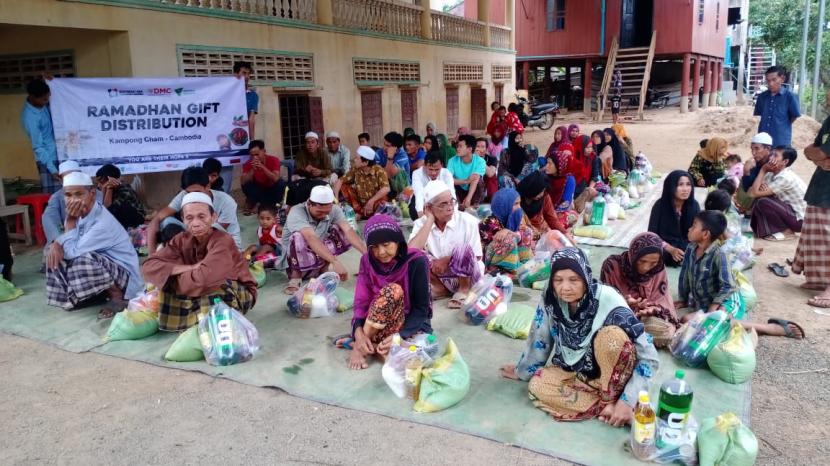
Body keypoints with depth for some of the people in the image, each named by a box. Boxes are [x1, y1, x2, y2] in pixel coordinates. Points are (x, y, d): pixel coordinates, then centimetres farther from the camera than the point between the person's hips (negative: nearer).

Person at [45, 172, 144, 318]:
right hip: (101, 266, 9)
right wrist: (56, 244, -16)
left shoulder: (103, 223, -28)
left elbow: (72, 251, -28)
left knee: (83, 261, -34)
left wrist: (70, 220, -22)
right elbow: (66, 238, 8)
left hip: (125, 275, -8)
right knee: (55, 256, 0)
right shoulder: (81, 213, -2)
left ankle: (117, 297, -12)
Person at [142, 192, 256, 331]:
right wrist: (190, 268, -29)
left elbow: (202, 280, -40)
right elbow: (149, 266, -18)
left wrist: (173, 272, -20)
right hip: (204, 294, 6)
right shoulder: (183, 239, -8)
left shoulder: (222, 242, -27)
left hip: (237, 295, -5)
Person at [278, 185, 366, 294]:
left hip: (320, 259, 4)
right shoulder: (297, 212, -27)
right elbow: (311, 238, -42)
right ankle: (295, 277, -16)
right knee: (299, 237, -35)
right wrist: (335, 261, -52)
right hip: (296, 262, -4)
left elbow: (348, 231, -26)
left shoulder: (334, 210, -13)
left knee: (341, 230, -15)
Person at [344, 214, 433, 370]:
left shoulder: (416, 261, -17)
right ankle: (361, 342, -17)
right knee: (392, 290, -32)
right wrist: (359, 332, -27)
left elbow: (421, 309, -17)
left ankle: (366, 345, -12)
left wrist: (400, 336, -31)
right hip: (379, 323, 2)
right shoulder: (368, 260, -4)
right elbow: (362, 300, -9)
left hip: (412, 323, -2)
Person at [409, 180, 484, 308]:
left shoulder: (468, 221, -13)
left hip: (468, 276, -2)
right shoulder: (421, 224, -7)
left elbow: (477, 257, -8)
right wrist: (430, 220, -21)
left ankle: (464, 290, -8)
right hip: (440, 277, 2)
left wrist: (447, 260, -18)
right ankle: (440, 288, -4)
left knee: (463, 247, -32)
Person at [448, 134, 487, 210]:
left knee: (479, 180, -30)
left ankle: (474, 205, -17)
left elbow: (475, 180, -32)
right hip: (460, 191, 1)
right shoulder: (453, 161, -13)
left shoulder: (480, 161, -18)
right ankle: (458, 204, -18)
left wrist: (468, 199, -45)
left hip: (474, 192, -1)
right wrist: (466, 181, -34)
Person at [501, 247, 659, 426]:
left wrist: (627, 401, -28)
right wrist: (522, 371, 13)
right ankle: (607, 407, -14)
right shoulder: (550, 299, -17)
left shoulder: (607, 300, -28)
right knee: (537, 386, -22)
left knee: (612, 335, -33)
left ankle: (611, 399, -14)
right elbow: (539, 339, 1)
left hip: (612, 372, -4)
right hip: (576, 370, 4)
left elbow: (649, 357, -24)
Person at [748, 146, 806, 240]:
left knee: (762, 202, -24)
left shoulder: (785, 177, -25)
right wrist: (760, 187, -25)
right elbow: (750, 191, -2)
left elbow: (754, 193, -28)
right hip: (790, 211, 9)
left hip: (801, 219, -9)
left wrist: (763, 170, -20)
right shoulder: (772, 173, 0)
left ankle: (786, 231, -7)